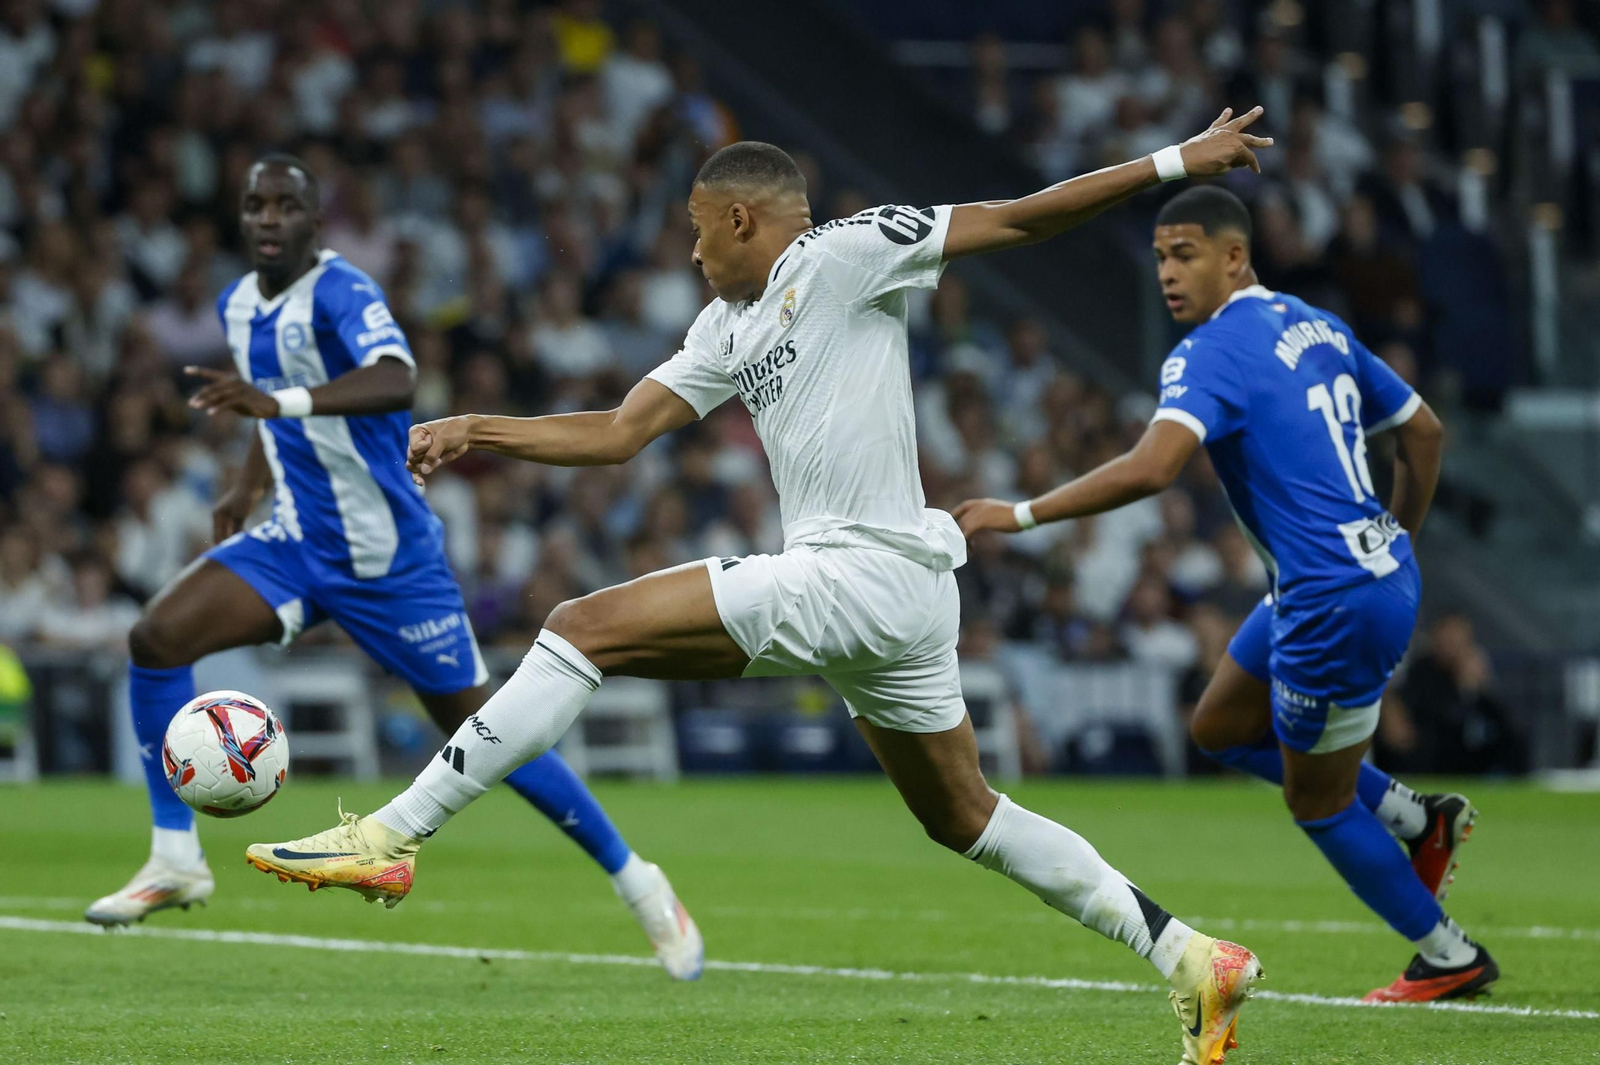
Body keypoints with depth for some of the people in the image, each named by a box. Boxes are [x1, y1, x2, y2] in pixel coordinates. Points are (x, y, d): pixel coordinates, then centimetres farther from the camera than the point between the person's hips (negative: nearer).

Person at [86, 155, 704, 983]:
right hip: (294, 542, 7)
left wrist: (280, 403, -53)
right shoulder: (239, 305, 6)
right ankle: (175, 859, -6)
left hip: (385, 557, -7)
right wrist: (249, 486, 14)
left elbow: (396, 382, -40)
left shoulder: (340, 293, -19)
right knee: (156, 638, -15)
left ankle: (637, 884, 14)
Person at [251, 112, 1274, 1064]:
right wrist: (477, 431, 13)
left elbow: (1020, 218, -2)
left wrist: (1174, 161, -6)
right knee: (964, 818, 17)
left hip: (865, 571, -10)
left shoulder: (846, 253, -3)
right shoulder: (730, 326, 22)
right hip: (893, 593, 10)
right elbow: (622, 432, 22)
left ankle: (388, 839, -15)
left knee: (585, 628, -13)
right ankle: (1192, 959, 19)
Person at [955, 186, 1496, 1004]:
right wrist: (1396, 542, 26)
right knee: (1220, 727, 23)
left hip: (1335, 604, -9)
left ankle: (1449, 959, 21)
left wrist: (1021, 514, -26)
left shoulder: (1212, 352, -16)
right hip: (1378, 570, 9)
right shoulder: (1318, 328, 11)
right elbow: (1423, 431, 18)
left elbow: (1151, 468, -32)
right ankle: (1417, 818, 23)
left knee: (1316, 803, 9)